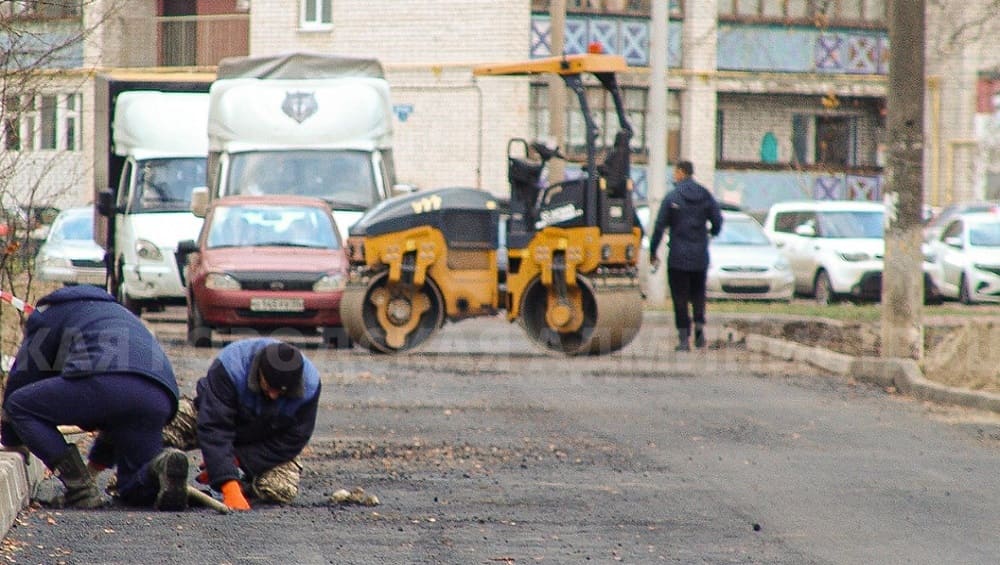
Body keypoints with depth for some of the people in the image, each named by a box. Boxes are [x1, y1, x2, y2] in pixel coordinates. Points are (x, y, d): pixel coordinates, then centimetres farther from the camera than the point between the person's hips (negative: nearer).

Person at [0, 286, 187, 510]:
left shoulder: (47, 314, 27)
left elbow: (21, 377, 23)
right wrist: (98, 461, 55)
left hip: (102, 383, -7)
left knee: (19, 406, 12)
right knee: (135, 490, 21)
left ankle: (81, 490, -2)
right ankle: (163, 465, -16)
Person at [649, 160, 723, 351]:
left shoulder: (672, 197, -7)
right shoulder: (706, 196, 2)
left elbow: (659, 227, -7)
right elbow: (717, 222, 6)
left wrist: (653, 252, 1)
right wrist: (710, 232, 29)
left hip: (678, 257, -3)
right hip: (700, 256, 3)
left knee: (680, 297, 2)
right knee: (698, 293, 18)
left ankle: (684, 338, -2)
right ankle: (699, 324, -3)